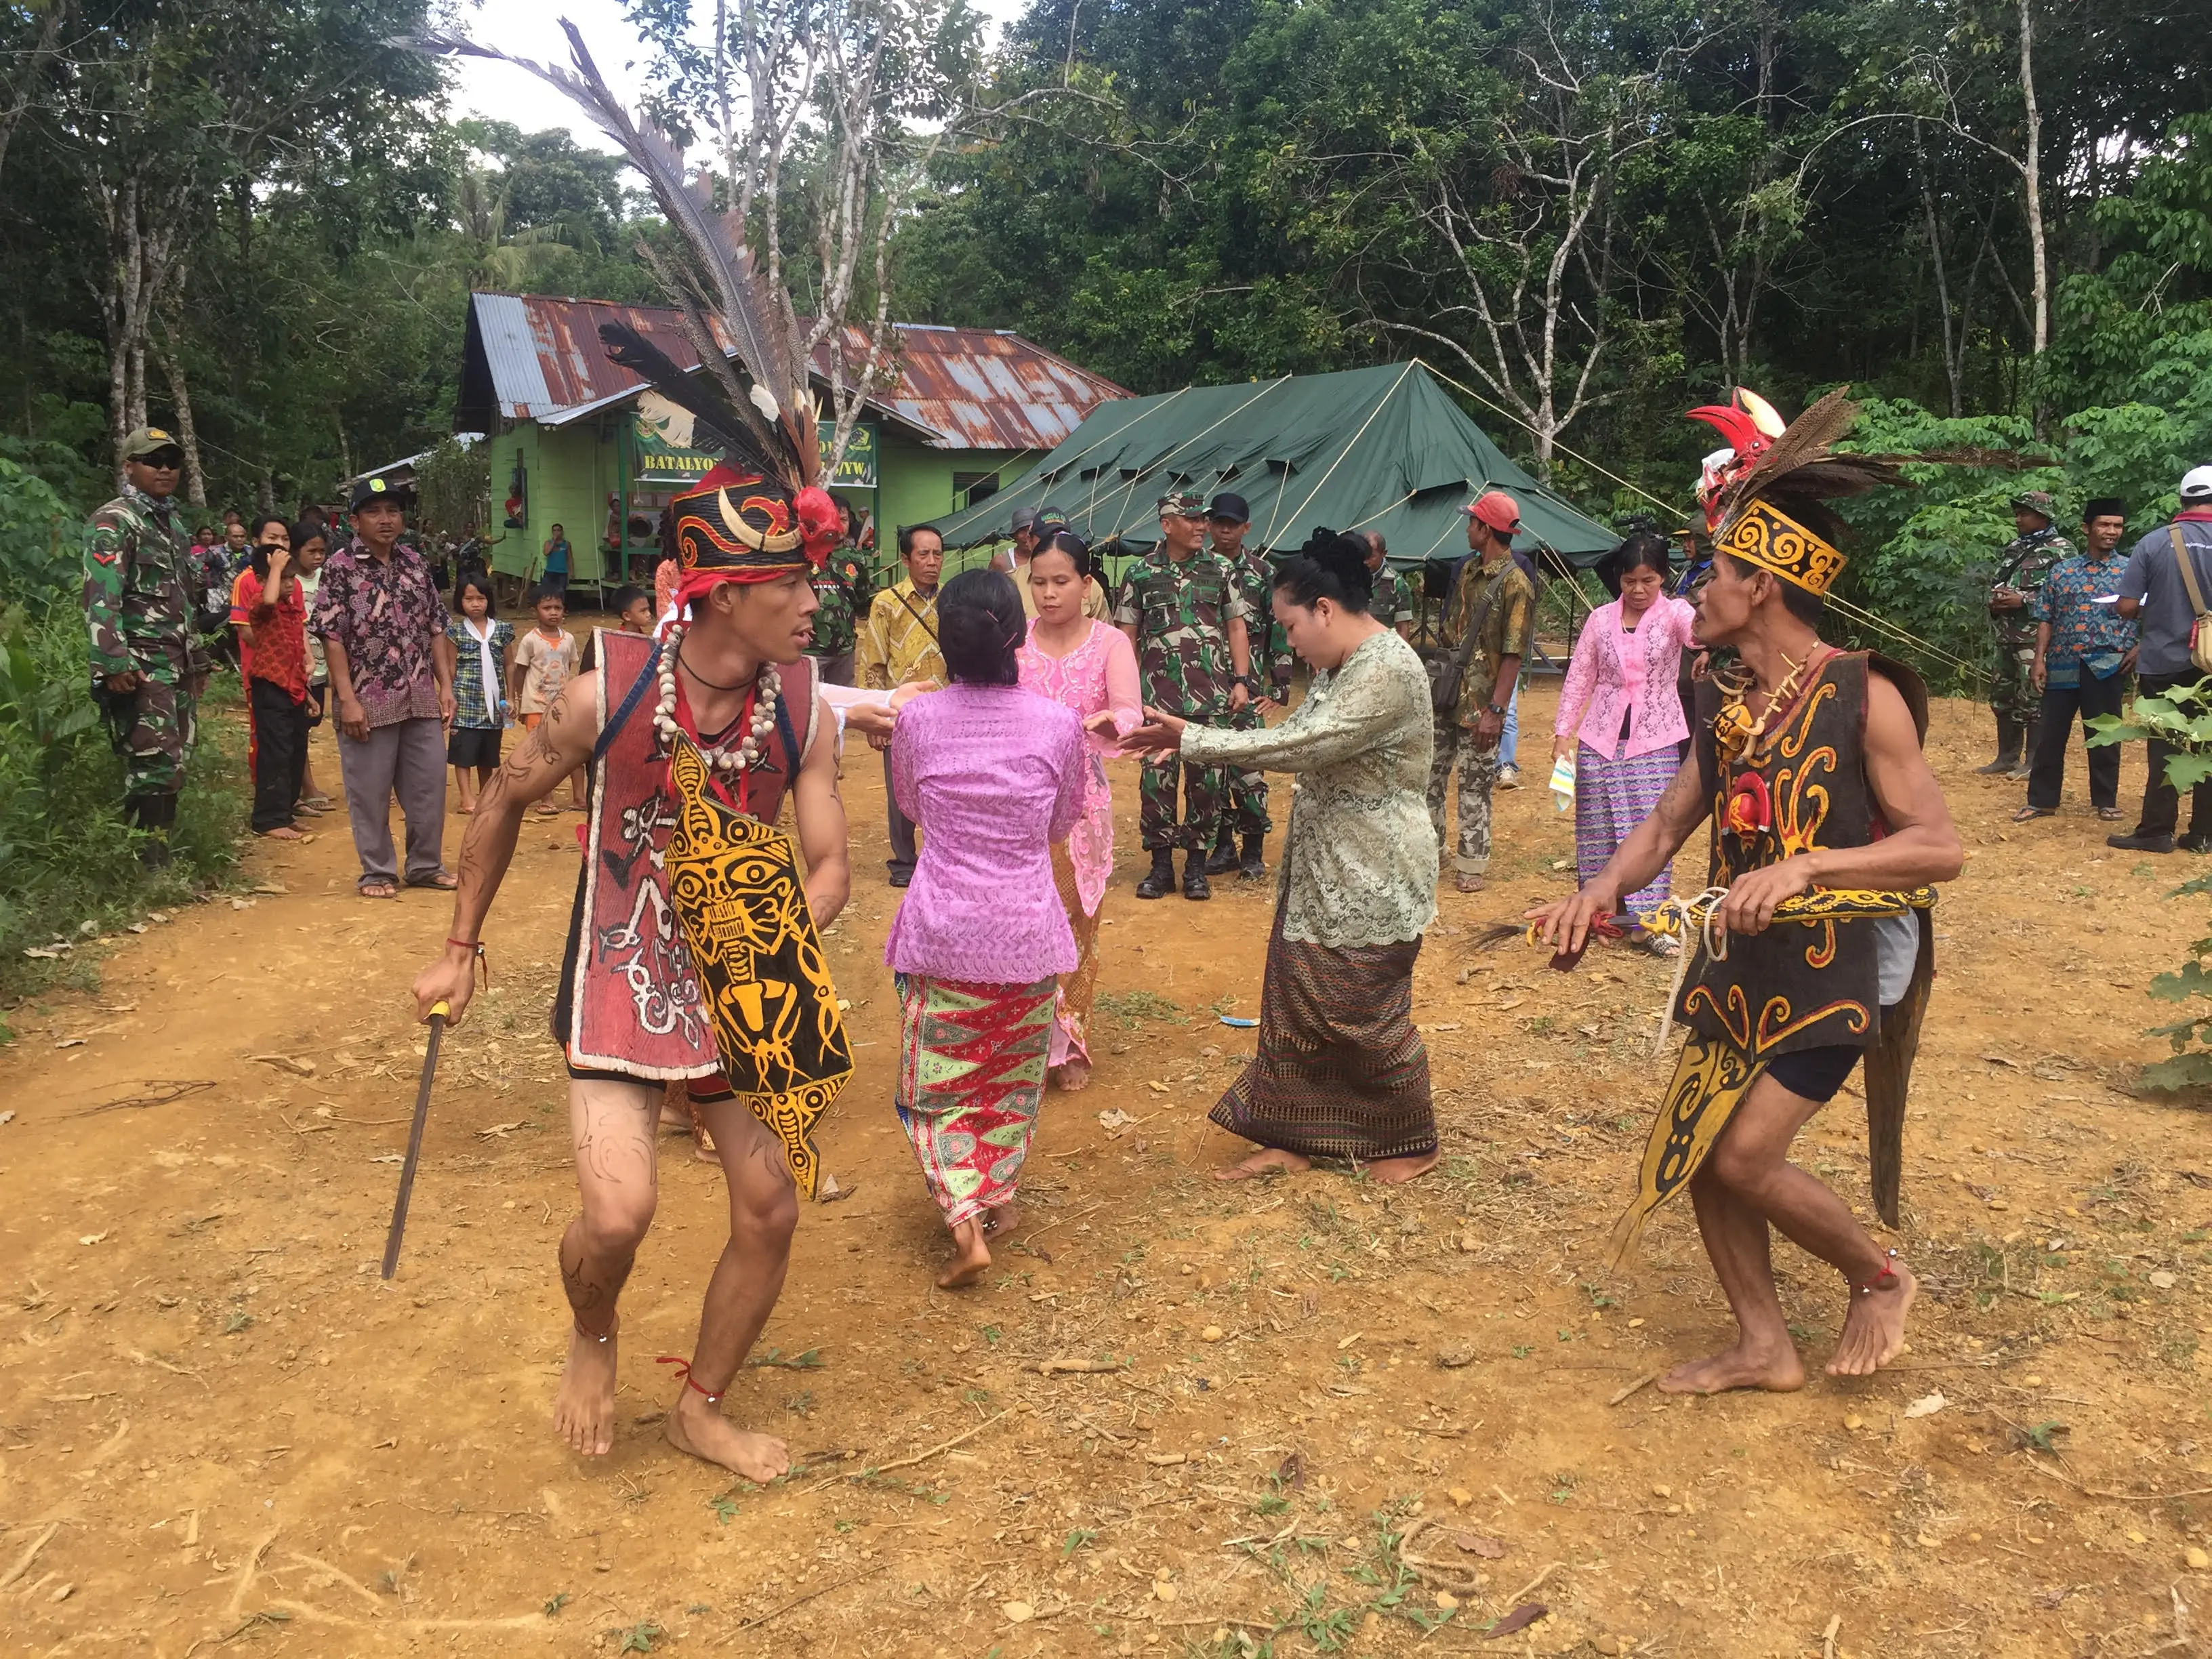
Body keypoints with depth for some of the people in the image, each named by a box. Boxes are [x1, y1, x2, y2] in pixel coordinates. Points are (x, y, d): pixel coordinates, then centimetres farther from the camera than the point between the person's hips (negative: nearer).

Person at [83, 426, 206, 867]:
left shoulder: (172, 521, 19)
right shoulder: (115, 521, -7)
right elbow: (101, 597, -18)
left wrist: (198, 658, 24)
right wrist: (113, 663, -25)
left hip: (178, 665, 9)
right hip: (142, 666, -9)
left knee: (175, 764, 9)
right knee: (154, 766, -13)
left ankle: (163, 859, 16)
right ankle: (147, 864, -10)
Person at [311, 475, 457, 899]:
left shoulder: (414, 564, 9)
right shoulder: (339, 568, -6)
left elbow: (436, 629, 13)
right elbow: (332, 637, -10)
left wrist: (445, 685, 6)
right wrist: (347, 699, -15)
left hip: (420, 699, 5)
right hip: (368, 700, -5)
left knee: (429, 783, 9)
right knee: (370, 792, 4)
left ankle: (426, 865, 23)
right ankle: (377, 873, 16)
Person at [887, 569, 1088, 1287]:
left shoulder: (916, 720, -10)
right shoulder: (1058, 724, -11)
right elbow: (1062, 824, 5)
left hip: (942, 932, 0)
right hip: (1027, 932, 1)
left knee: (937, 1083, 11)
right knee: (1013, 1078, 21)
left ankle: (966, 1223, -2)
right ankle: (998, 1197, 33)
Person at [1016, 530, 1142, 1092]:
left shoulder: (1109, 643, -3)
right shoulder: (1013, 641, -1)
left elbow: (1131, 715, -18)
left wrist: (1107, 722, -40)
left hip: (1080, 805, 0)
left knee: (1075, 923, 11)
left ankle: (1069, 1045, 29)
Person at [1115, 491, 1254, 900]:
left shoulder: (1220, 569, 7)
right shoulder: (1141, 573, 4)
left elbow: (1237, 627, 9)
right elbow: (1126, 636, 7)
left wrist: (1241, 681, 0)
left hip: (1212, 697, 1)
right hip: (1158, 696, -1)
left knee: (1207, 781, 3)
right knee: (1156, 779, -1)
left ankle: (1196, 865, 15)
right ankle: (1160, 864, 12)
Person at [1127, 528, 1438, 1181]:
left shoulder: (1388, 672, -23)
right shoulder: (1340, 668, 8)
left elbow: (1299, 747, -28)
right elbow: (1293, 739, 10)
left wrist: (1190, 740, -23)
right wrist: (1192, 741, -1)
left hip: (1372, 884, -9)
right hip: (1322, 875, 9)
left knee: (1365, 1017, 5)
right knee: (1297, 1005, 13)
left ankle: (1409, 1146, 25)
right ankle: (1294, 1139, 25)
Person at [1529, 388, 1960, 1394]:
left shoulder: (1863, 696, -14)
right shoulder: (1724, 700, 6)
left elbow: (1941, 847, -16)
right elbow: (1667, 825, 9)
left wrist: (1807, 866, -28)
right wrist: (1601, 892, -10)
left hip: (1830, 967, -7)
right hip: (1737, 961, 7)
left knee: (1745, 1158, -10)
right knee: (1694, 1150, 7)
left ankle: (1880, 1277, 20)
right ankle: (1765, 1347, 25)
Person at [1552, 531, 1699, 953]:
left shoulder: (1673, 613, -6)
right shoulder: (1600, 620, 2)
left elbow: (1697, 629, -30)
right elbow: (1579, 679, 7)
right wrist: (1562, 733, 3)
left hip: (1655, 742, -2)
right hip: (1600, 739, 2)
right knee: (1596, 828, 7)